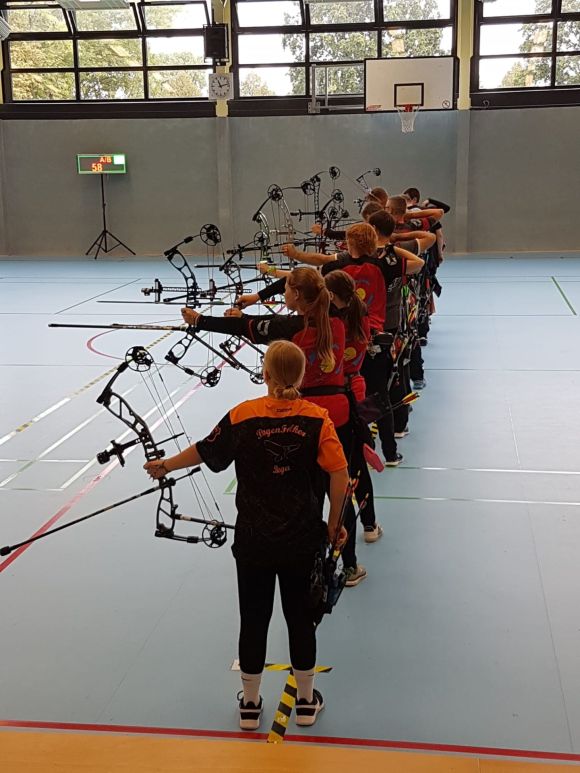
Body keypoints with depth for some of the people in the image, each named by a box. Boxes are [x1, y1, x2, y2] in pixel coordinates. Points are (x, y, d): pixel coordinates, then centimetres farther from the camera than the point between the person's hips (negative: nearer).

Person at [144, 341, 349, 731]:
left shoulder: (243, 415, -12)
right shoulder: (317, 417, -10)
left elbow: (205, 451, 1)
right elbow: (340, 475, -13)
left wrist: (166, 465, 19)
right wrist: (334, 523, 1)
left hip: (253, 538, -1)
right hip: (301, 538, 1)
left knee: (254, 618, 13)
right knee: (300, 615, 16)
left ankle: (250, 703, 28)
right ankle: (306, 701, 30)